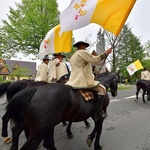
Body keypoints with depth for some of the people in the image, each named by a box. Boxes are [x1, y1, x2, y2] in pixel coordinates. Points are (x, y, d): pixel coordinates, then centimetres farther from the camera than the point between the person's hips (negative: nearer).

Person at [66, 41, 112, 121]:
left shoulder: (72, 57, 24)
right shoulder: (82, 52, -4)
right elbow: (95, 60, -10)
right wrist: (106, 53, 0)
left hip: (73, 81, 9)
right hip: (83, 81, -9)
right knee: (102, 89, -2)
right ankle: (97, 113, -5)